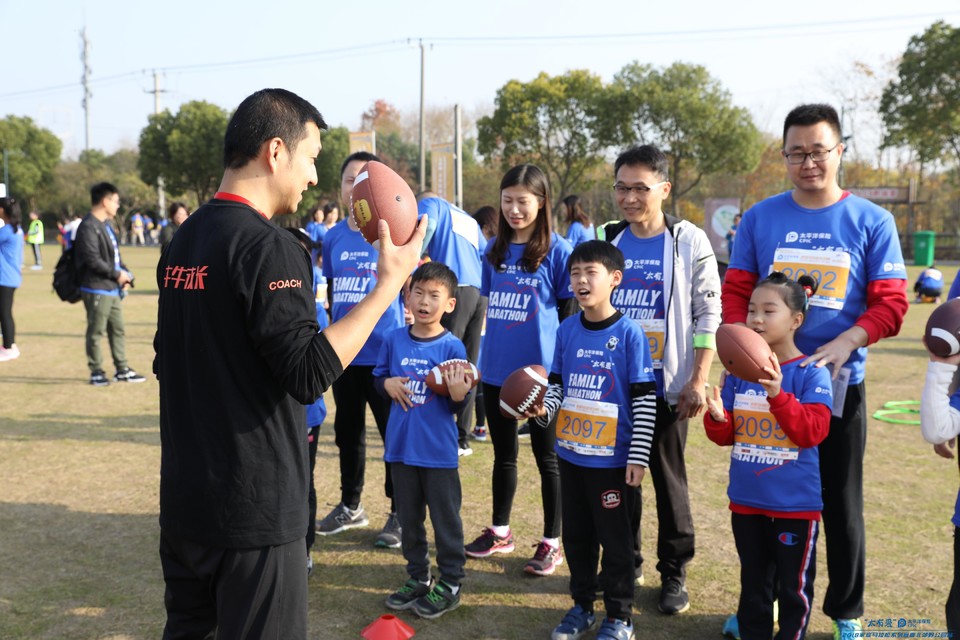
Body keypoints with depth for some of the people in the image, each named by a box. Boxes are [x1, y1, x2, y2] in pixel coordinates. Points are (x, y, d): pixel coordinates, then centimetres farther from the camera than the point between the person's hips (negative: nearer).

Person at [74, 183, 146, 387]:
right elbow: (92, 259, -21)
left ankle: (122, 369, 21)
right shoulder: (88, 227, -16)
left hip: (113, 288, 10)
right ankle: (96, 372, 10)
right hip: (97, 289, -10)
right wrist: (117, 274, -13)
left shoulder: (107, 224, 16)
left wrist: (125, 274, 5)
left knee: (118, 329, 13)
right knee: (96, 331, 1)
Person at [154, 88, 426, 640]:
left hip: (184, 498, 8)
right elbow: (309, 373, -25)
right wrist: (390, 283, -20)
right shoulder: (268, 246, -18)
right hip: (254, 507, -8)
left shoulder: (183, 240, 9)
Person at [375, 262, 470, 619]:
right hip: (400, 446, 4)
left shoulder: (452, 347, -11)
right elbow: (377, 378, 10)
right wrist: (388, 384, -11)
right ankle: (417, 578, 33)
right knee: (409, 518, 17)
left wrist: (459, 393, -30)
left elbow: (456, 407, -8)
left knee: (445, 519, 8)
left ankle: (450, 584, 22)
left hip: (438, 451, -4)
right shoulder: (393, 340, -1)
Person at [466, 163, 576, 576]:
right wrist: (479, 358, 14)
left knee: (547, 457, 7)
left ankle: (551, 543, 19)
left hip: (540, 371, -5)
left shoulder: (557, 250, -7)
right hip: (496, 370, 5)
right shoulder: (495, 250, 7)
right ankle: (500, 531, 32)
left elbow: (569, 313, -6)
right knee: (503, 454, 17)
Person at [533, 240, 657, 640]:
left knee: (615, 539, 7)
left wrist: (638, 457, -13)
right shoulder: (566, 330, 3)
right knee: (576, 535, 17)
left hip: (612, 458, -5)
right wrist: (545, 410, -11)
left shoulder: (629, 333, -11)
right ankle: (582, 604, 34)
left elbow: (645, 399, -10)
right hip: (570, 453, 5)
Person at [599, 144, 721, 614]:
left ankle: (674, 574, 21)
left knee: (669, 481, 7)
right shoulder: (605, 240, 3)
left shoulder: (690, 242, -6)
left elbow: (708, 315, -6)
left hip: (667, 387, -3)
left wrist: (698, 381, -11)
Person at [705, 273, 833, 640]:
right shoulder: (739, 369, 2)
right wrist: (717, 418, -18)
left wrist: (778, 395, -34)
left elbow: (812, 432, -22)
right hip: (746, 500, 4)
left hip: (795, 504, -4)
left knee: (793, 586, 10)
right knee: (753, 582, 19)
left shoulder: (811, 374, -11)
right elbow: (725, 436, 5)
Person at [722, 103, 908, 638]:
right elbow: (736, 292, 2)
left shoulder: (872, 222, -2)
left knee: (842, 503, 11)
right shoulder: (760, 218, 1)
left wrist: (845, 343, -22)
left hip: (840, 383, -1)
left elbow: (890, 303, -5)